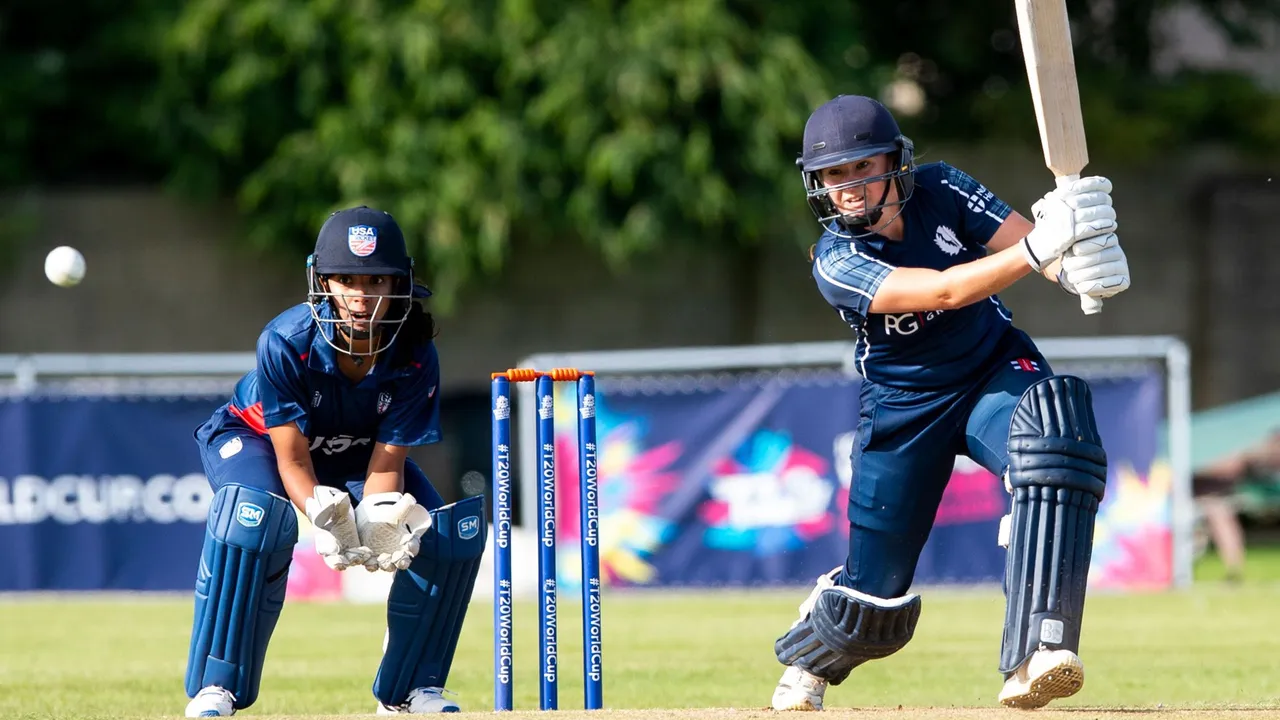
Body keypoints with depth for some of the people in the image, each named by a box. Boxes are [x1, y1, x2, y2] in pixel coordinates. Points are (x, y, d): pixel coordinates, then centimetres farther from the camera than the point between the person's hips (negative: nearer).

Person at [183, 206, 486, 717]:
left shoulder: (415, 358, -25)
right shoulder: (285, 342, -34)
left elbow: (387, 462, -21)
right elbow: (292, 459, -31)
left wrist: (379, 524, -42)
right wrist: (328, 520, -49)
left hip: (355, 454, 4)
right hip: (257, 438, -4)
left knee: (453, 532, -15)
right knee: (256, 514, -37)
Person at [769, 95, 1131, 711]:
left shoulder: (942, 192, -13)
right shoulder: (835, 261, -21)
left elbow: (1022, 239, -23)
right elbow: (944, 291, -34)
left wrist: (1078, 265, -47)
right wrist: (1036, 249, -48)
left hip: (996, 372, 1)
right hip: (905, 407, -1)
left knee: (1054, 440, -35)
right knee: (876, 592, 3)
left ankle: (1034, 658, -38)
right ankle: (807, 662, 41)